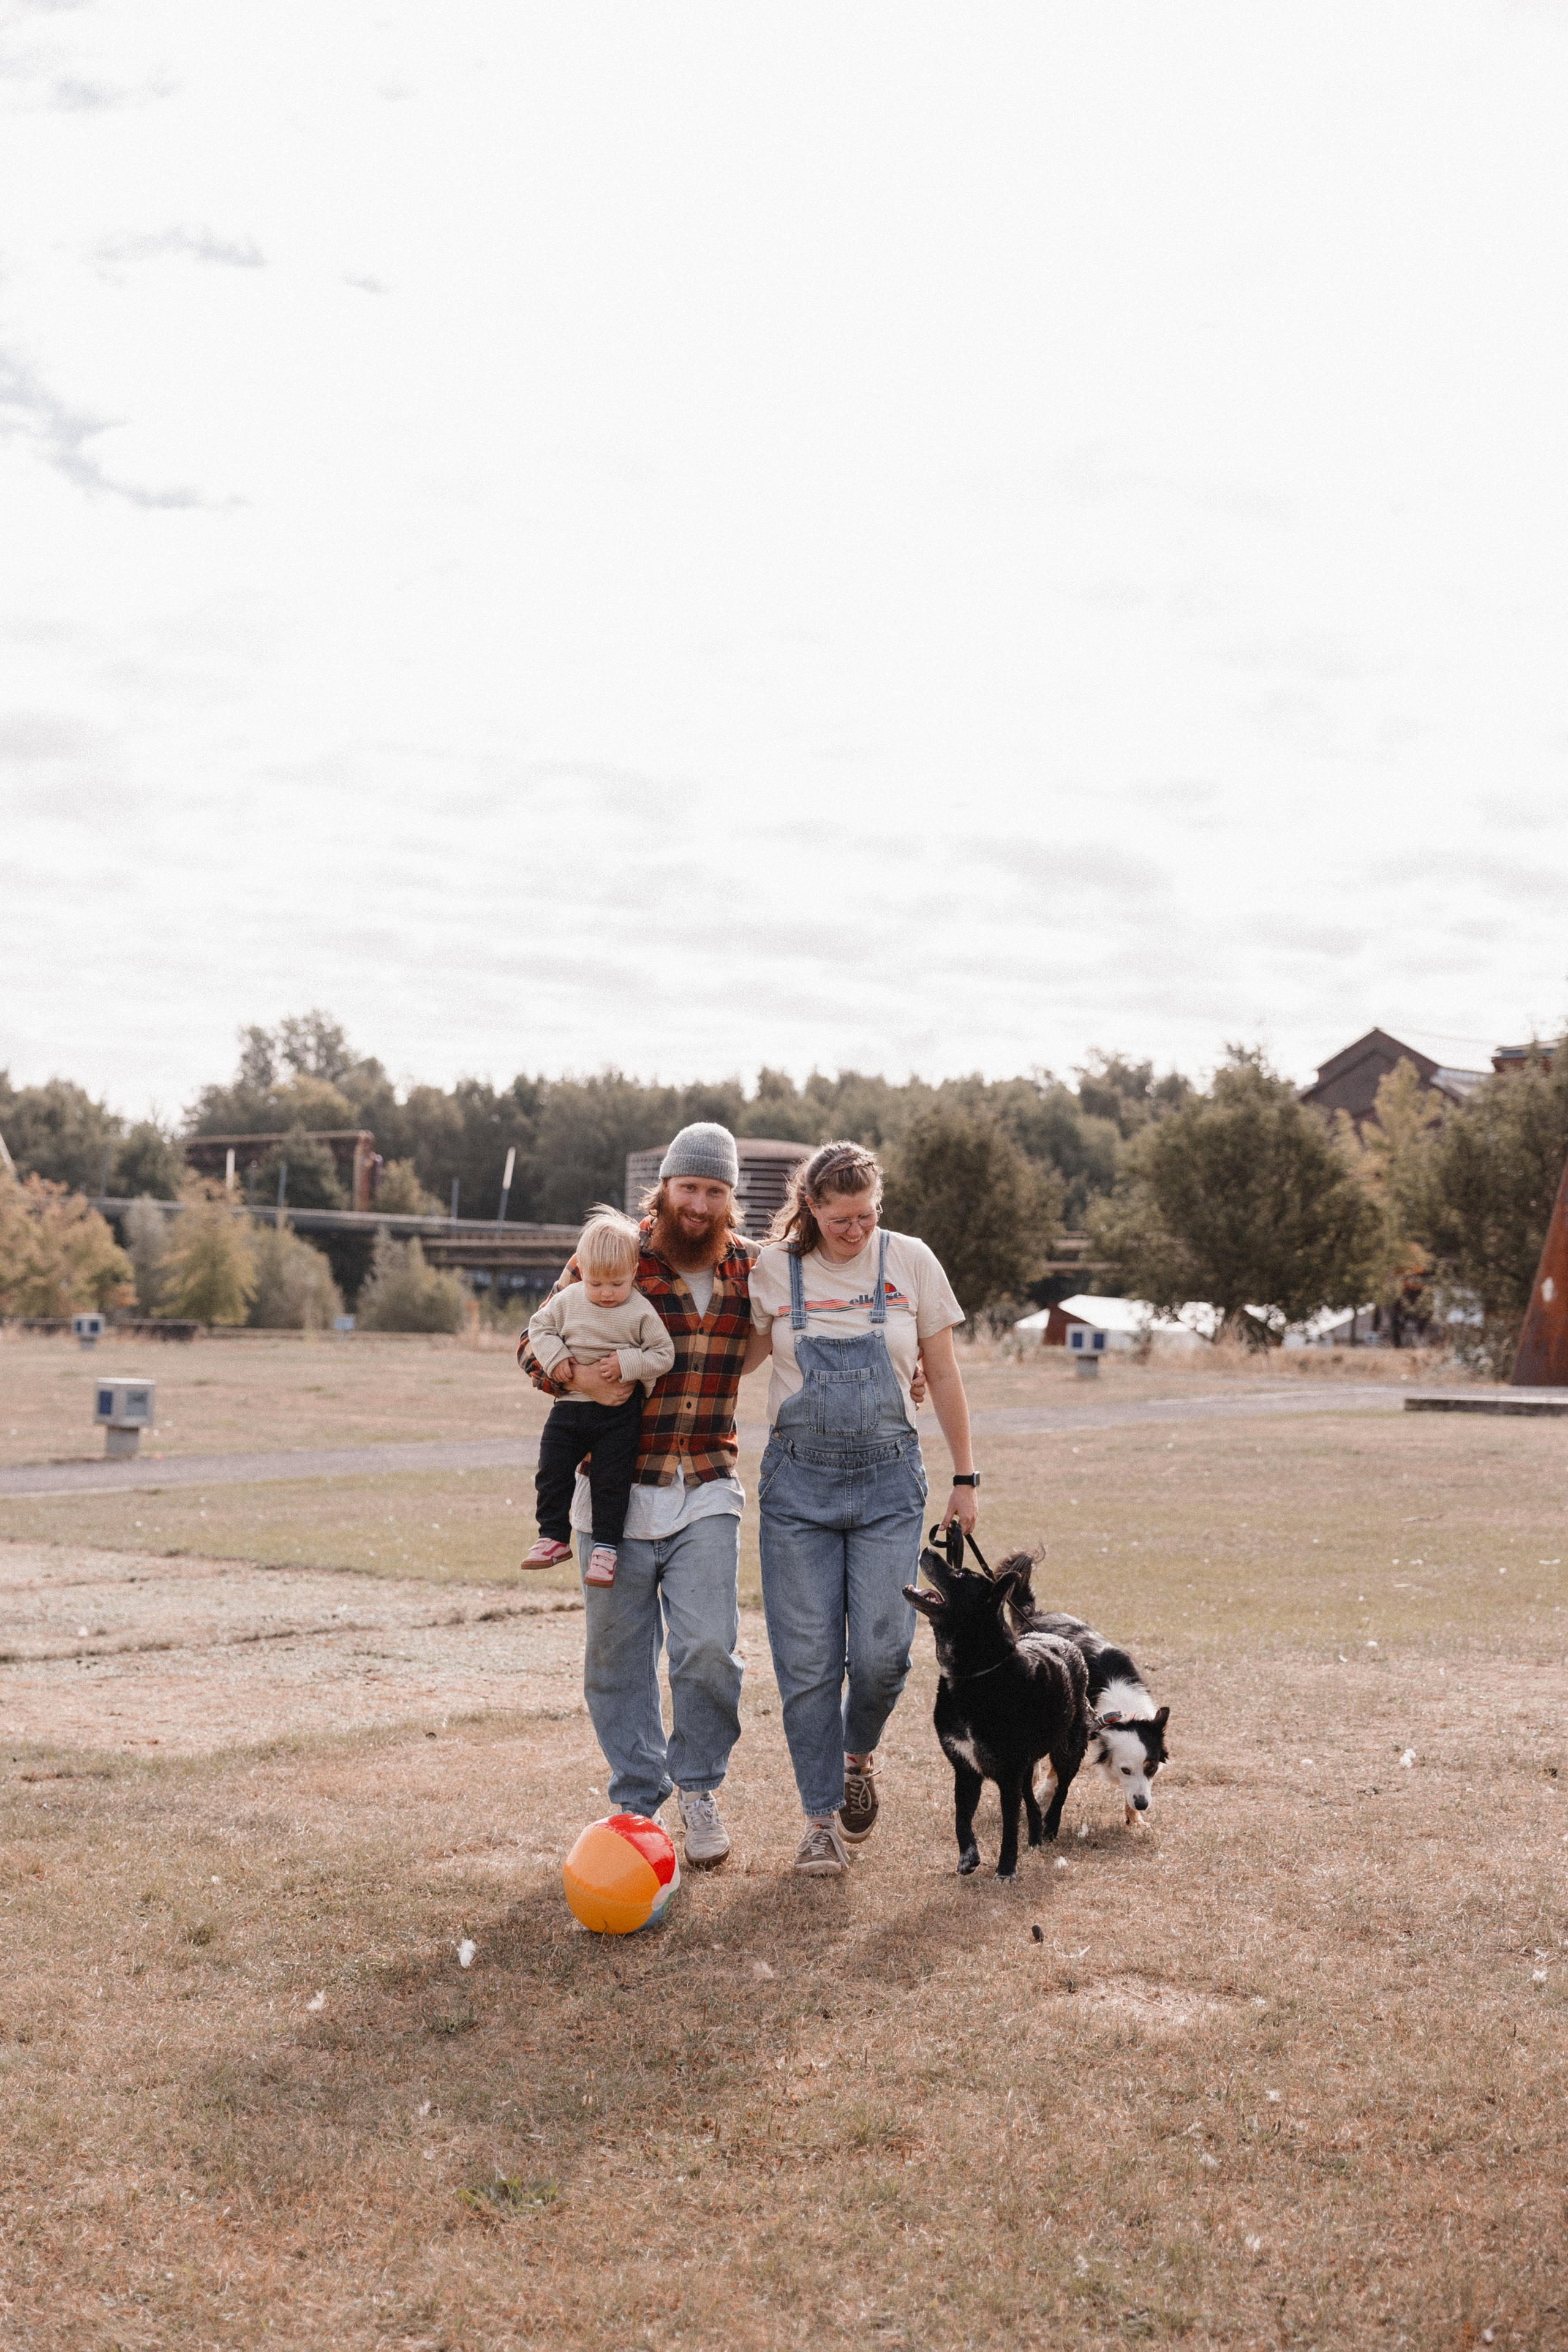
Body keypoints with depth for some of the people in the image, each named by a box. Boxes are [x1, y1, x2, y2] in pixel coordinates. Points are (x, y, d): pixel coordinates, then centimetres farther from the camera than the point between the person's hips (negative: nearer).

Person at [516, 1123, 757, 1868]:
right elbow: (534, 1343, 0)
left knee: (708, 1650, -11)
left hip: (706, 1495, 1)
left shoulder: (751, 1266, 4)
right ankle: (637, 1802, 25)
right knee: (617, 1661, 7)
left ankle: (698, 1786, 14)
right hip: (616, 1491, -1)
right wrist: (575, 1374, -22)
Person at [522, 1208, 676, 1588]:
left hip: (618, 1414, -3)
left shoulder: (641, 1311, -8)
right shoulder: (568, 1300, 0)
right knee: (552, 1471, 1)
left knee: (610, 1480, -2)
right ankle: (554, 1537, 13)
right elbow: (539, 1325, 12)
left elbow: (664, 1354, -6)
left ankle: (605, 1548, 7)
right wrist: (554, 1357, -6)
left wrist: (626, 1363, -20)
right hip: (570, 1405, 3)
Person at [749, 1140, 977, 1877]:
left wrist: (964, 1477, 9)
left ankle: (859, 1755, 25)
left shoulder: (910, 1262, 1)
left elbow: (943, 1374, 8)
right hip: (798, 1480, 0)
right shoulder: (773, 1270, 1)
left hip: (888, 1480, 0)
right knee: (807, 1660, -1)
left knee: (881, 1651, -8)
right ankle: (822, 1818, 13)